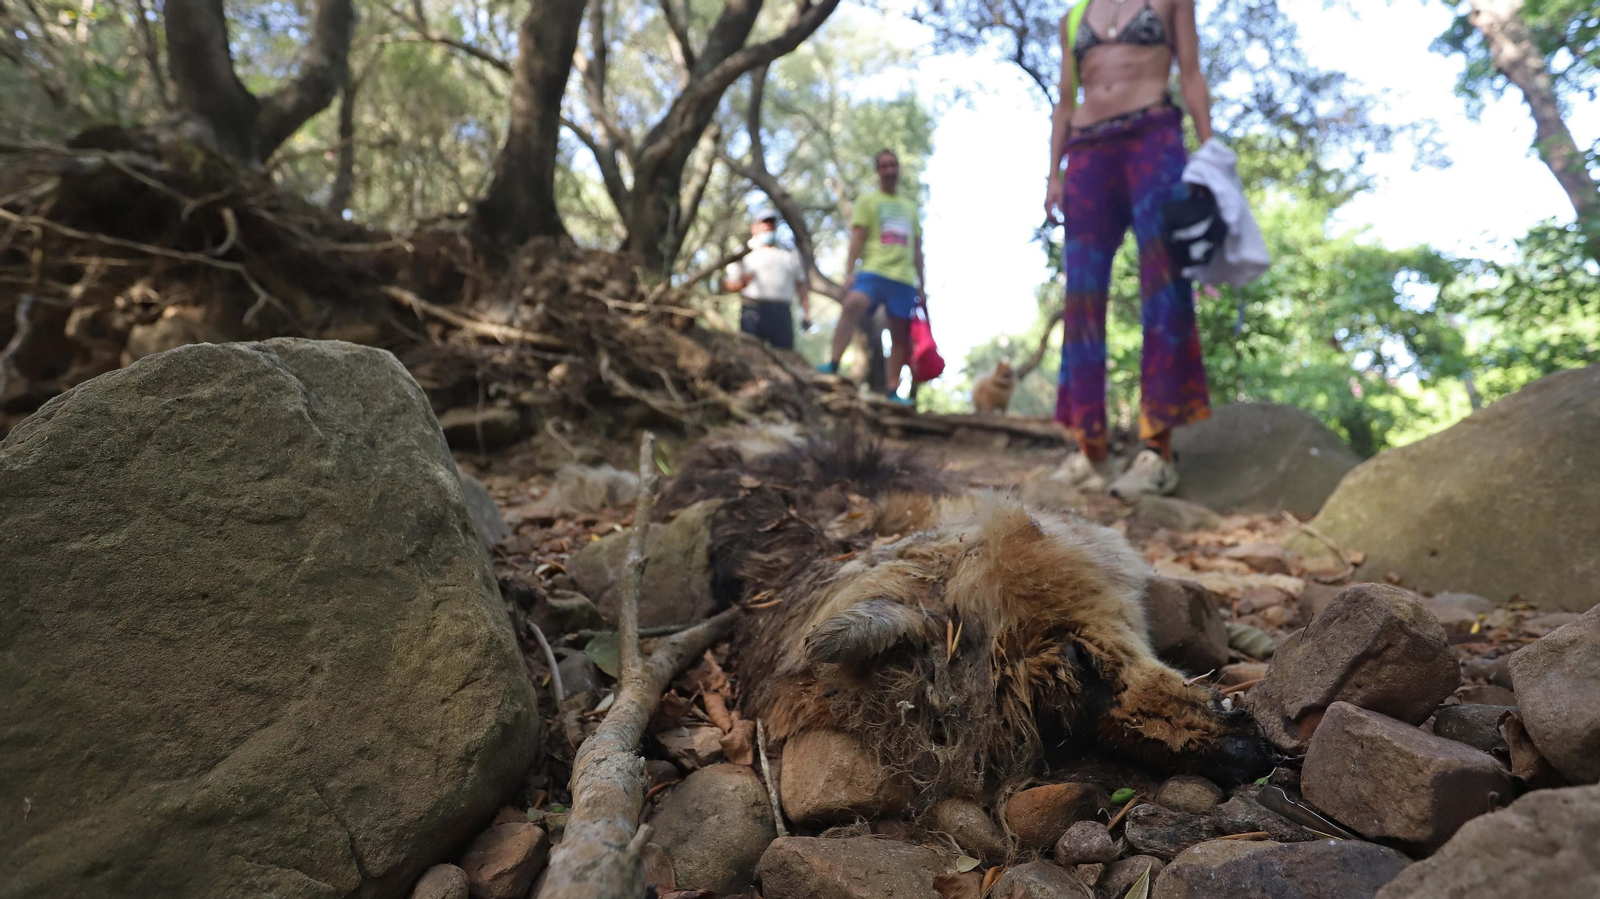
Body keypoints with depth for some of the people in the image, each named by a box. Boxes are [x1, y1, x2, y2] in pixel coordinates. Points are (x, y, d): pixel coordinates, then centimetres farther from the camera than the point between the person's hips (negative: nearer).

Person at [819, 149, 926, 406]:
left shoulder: (910, 207, 23)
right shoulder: (867, 202, 11)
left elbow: (917, 248, 23)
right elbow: (857, 238, 0)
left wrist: (922, 286, 17)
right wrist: (850, 271, -13)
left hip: (904, 278, 4)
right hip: (874, 271, -4)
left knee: (901, 335, 0)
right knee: (852, 305, -31)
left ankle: (892, 391, 4)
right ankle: (833, 366, -32)